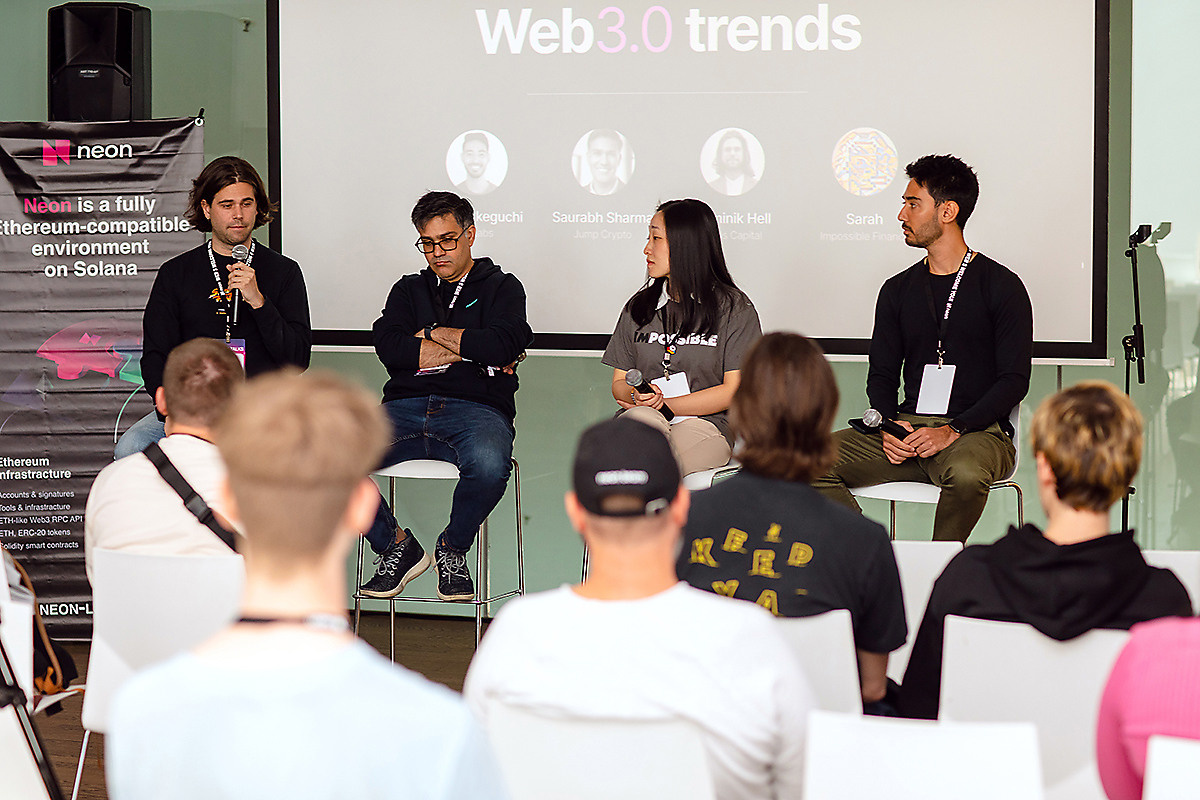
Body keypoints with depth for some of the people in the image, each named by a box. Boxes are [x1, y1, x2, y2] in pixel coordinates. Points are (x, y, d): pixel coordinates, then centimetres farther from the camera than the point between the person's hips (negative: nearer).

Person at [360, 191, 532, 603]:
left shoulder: (501, 287, 16)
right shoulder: (409, 290, 26)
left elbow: (502, 345, -6)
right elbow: (389, 347, 5)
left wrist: (433, 334, 4)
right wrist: (467, 350, 0)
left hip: (475, 408, -3)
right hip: (405, 409, 3)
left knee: (489, 464, -40)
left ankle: (452, 549, -8)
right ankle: (396, 546, -4)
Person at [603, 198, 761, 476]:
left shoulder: (734, 309, 4)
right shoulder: (638, 307, 18)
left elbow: (733, 391, -3)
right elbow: (618, 384, 17)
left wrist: (663, 404, -10)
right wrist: (637, 395, -9)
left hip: (705, 423, -3)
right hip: (646, 420, 3)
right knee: (641, 417, -36)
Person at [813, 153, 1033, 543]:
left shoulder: (1002, 287, 1)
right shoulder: (898, 290, 17)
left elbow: (1014, 380, -5)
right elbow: (881, 375, 16)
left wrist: (953, 430, -18)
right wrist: (889, 425, -7)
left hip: (977, 429, -4)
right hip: (908, 426, 5)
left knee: (965, 473, -40)